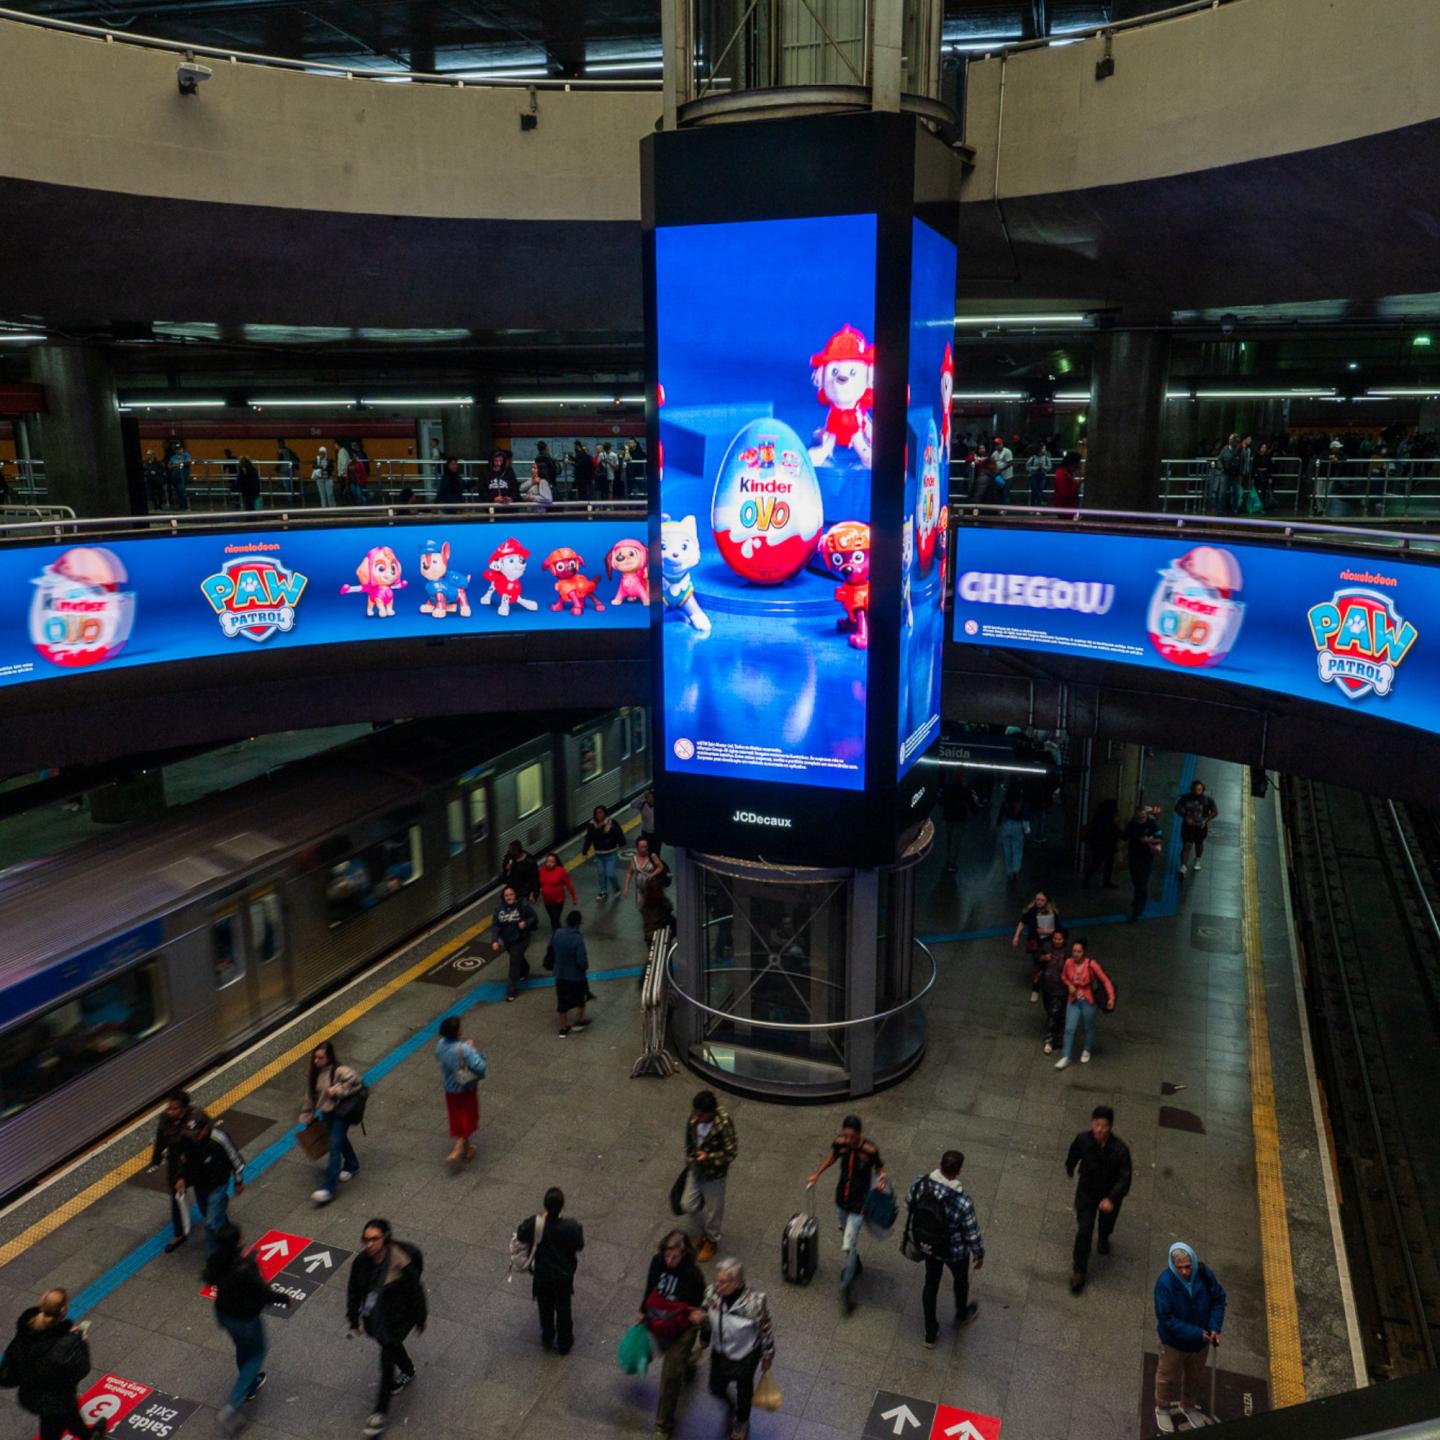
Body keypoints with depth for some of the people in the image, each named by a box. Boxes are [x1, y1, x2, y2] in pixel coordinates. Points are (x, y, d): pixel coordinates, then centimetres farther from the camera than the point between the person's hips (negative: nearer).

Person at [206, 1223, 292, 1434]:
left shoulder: (214, 1261, -18)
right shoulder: (246, 1268, -37)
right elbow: (264, 1293, -26)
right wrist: (284, 1297, -6)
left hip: (223, 1313, 6)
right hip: (246, 1319, -6)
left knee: (242, 1349, 32)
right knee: (256, 1354, 18)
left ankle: (251, 1386, 54)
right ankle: (232, 1406, 10)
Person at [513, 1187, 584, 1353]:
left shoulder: (534, 1224, -30)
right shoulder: (572, 1227, -31)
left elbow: (520, 1236, -11)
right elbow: (579, 1246, -13)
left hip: (541, 1276, 1)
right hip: (564, 1276, 0)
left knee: (545, 1309, 28)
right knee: (563, 1310, 24)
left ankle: (547, 1339, 47)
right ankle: (564, 1344, 42)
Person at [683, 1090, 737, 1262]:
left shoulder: (724, 1124, -31)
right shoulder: (694, 1119, -15)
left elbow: (731, 1152, -22)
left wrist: (709, 1157, -30)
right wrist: (689, 1160, 8)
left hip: (714, 1173, -5)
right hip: (695, 1169, 5)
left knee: (713, 1209, 13)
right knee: (688, 1206, 12)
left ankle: (711, 1241, 39)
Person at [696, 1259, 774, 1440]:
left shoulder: (754, 1301, -37)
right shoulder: (712, 1292, -26)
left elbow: (766, 1329, -19)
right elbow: (707, 1315, -5)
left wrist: (768, 1356, -5)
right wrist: (700, 1317, -28)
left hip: (746, 1355, -3)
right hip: (719, 1351, 3)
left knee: (744, 1391, 25)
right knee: (716, 1388, 26)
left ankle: (742, 1422, 57)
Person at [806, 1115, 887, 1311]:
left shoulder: (870, 1150, -27)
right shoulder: (840, 1143, -14)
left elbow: (880, 1168, -10)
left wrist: (881, 1180, -31)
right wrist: (818, 1174, 9)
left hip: (859, 1203, -5)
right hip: (841, 1198, 5)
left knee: (848, 1246, -8)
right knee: (846, 1235, 24)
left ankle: (846, 1286, 11)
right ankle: (855, 1266, 51)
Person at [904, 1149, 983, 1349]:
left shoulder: (921, 1183, -25)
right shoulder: (963, 1203, -38)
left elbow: (909, 1205, -4)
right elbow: (972, 1235, -22)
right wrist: (980, 1254, -1)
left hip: (925, 1245, 3)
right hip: (954, 1252, -3)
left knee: (931, 1282, 28)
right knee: (961, 1280, 30)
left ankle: (931, 1334, 44)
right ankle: (962, 1314, 60)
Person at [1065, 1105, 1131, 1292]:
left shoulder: (1120, 1149, -32)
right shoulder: (1082, 1140, -25)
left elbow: (1124, 1178, -29)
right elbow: (1073, 1155, -2)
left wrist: (1111, 1199, -41)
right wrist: (1069, 1168, 17)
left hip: (1110, 1193, 0)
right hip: (1086, 1191, 0)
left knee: (1107, 1223, 26)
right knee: (1083, 1231, -3)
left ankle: (1104, 1238, 62)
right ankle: (1079, 1270, 14)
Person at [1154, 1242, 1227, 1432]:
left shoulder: (1205, 1274, -23)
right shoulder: (1164, 1283, -33)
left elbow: (1218, 1300, -7)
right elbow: (1165, 1318, -28)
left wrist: (1215, 1328, -17)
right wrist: (1195, 1333, -28)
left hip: (1201, 1339, 4)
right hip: (1174, 1341, -4)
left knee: (1195, 1375, 28)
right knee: (1168, 1377, 19)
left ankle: (1189, 1404, 55)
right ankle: (1163, 1409, 46)